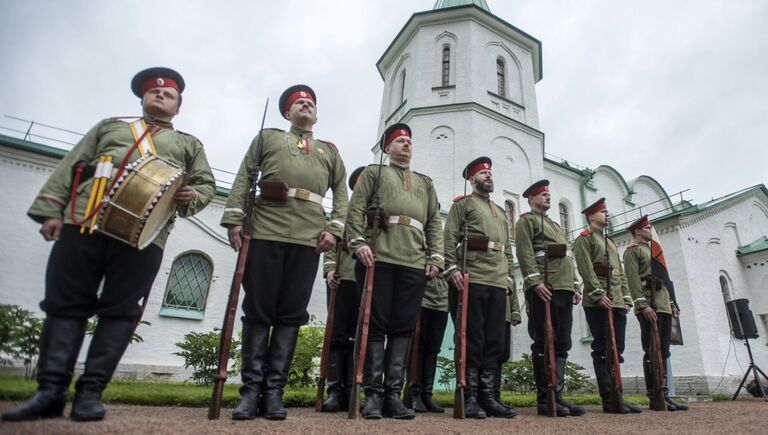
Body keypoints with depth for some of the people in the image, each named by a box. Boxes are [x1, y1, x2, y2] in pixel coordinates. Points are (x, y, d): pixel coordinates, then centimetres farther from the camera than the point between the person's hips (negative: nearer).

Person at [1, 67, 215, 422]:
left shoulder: (188, 144, 26)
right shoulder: (109, 125, 28)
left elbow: (206, 184, 17)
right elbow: (70, 166, 19)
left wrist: (191, 197, -7)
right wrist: (51, 210, 6)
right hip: (84, 220, 2)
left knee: (120, 310, -4)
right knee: (65, 303, -2)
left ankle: (90, 391, 2)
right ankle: (51, 389, 4)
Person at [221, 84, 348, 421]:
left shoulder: (329, 150, 24)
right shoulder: (267, 137, 21)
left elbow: (341, 191, 15)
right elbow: (243, 179, 11)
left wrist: (334, 228, 0)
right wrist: (234, 219, -2)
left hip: (309, 238, 1)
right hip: (266, 231, -1)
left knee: (291, 314, 0)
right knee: (257, 310, 0)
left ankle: (274, 390, 8)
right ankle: (251, 389, 9)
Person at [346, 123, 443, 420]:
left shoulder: (425, 183, 27)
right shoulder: (373, 173, 17)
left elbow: (434, 222, 18)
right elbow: (356, 209, 3)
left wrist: (435, 257, 6)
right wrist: (359, 243, -11)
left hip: (414, 264, 4)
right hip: (378, 258, -3)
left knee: (403, 327, 1)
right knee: (376, 324, -2)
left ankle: (393, 393, 8)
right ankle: (373, 393, 5)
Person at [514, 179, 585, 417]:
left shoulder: (555, 225, 31)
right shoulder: (526, 220, 5)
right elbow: (525, 252, -10)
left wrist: (575, 286, 16)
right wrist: (535, 281, -21)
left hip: (564, 290, 9)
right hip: (544, 289, -8)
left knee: (562, 344, 6)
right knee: (544, 344, -7)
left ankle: (557, 395, 11)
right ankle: (545, 399, -2)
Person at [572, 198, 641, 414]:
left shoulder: (610, 242, 27)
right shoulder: (585, 238, 1)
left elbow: (620, 272, 23)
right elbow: (585, 269, -12)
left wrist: (626, 298, 12)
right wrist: (599, 294, -21)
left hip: (617, 303, 9)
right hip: (598, 304, -8)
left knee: (616, 349, 7)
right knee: (603, 350, -8)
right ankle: (608, 399, -5)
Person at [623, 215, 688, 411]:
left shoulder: (653, 250, 28)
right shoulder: (633, 250, 0)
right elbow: (633, 279, -12)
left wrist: (672, 303, 17)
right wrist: (643, 305, -21)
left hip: (664, 307, 9)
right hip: (649, 307, -9)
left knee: (663, 352, 7)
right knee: (652, 353, -9)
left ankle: (664, 395, 11)